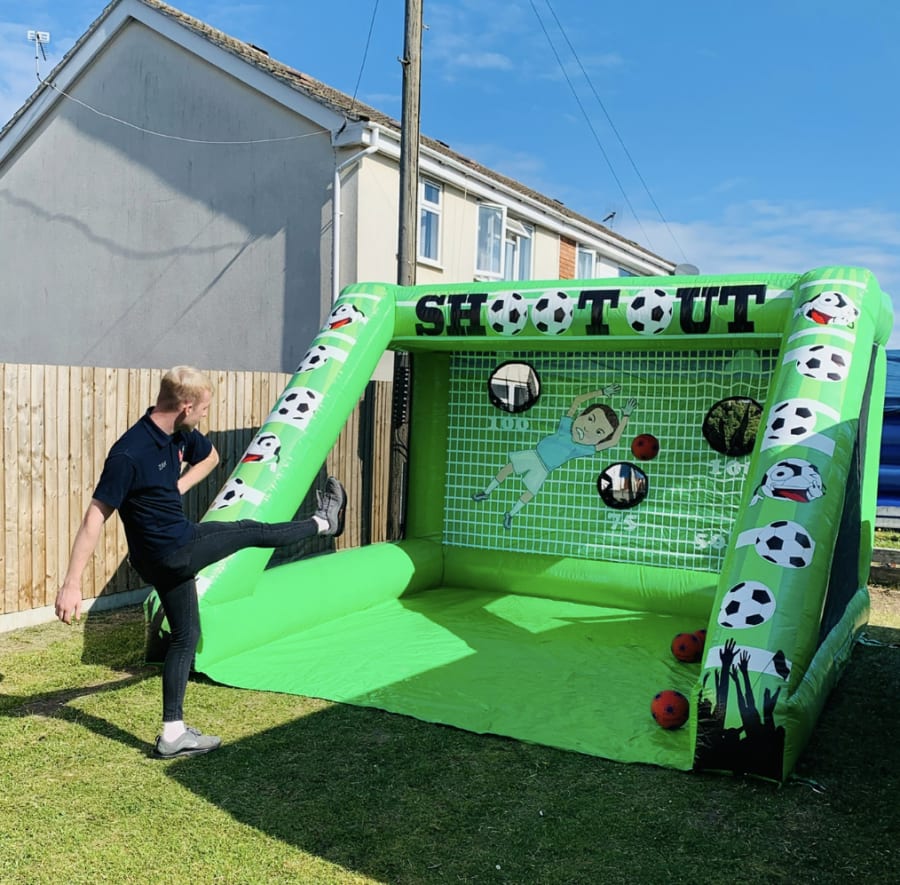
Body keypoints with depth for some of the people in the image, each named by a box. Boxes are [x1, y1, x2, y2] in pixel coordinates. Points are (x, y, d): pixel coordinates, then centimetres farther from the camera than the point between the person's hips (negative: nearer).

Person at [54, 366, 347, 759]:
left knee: (185, 635, 14)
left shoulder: (181, 435, -1)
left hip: (180, 543, 9)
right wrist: (71, 584, -24)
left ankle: (173, 734, 22)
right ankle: (323, 521, 35)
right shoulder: (129, 454, -26)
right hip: (172, 553, -9)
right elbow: (95, 518, -25)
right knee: (250, 531, 8)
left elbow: (210, 456, 21)